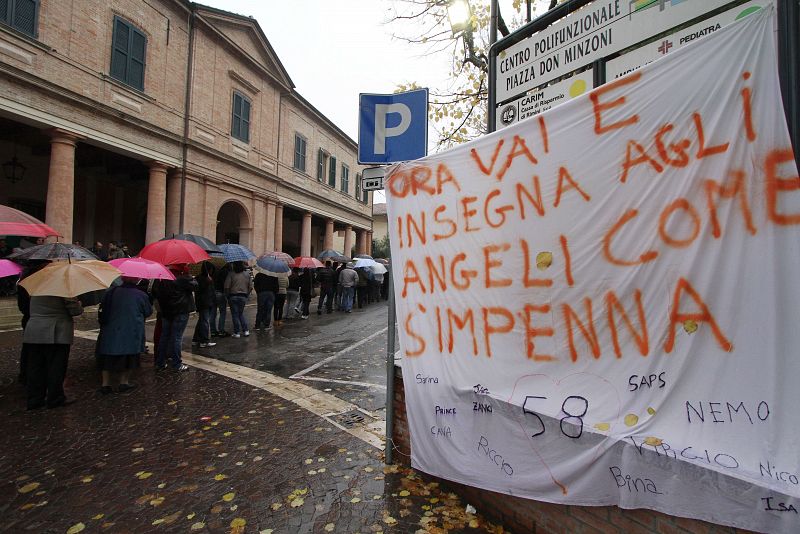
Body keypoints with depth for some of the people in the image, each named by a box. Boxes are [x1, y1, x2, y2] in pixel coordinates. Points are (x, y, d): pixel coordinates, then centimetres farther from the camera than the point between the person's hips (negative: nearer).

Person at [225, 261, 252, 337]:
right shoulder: (247, 274, 2)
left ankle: (237, 332, 8)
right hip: (243, 297, 3)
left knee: (235, 314, 5)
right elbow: (250, 287, 1)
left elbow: (227, 287, -10)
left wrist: (227, 296, 3)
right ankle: (246, 330, 10)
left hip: (233, 296, -3)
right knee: (241, 314, 17)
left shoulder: (231, 274, -8)